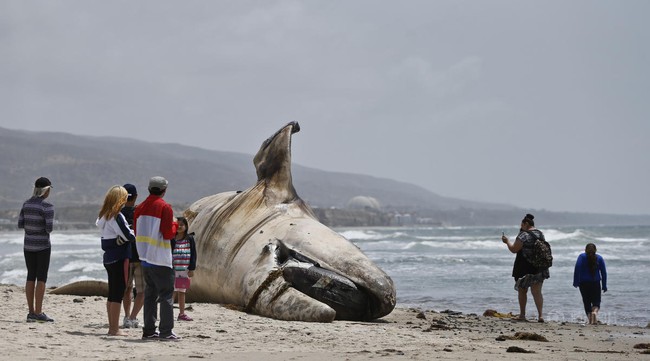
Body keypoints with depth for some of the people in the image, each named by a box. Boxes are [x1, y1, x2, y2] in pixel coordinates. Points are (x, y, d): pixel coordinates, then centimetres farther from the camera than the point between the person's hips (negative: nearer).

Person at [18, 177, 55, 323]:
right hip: (42, 245, -6)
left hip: (28, 245, 6)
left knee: (30, 277, 10)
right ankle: (38, 312, -4)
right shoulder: (47, 207, -15)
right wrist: (46, 227, 3)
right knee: (41, 278, -2)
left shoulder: (26, 204, 4)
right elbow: (49, 228, -19)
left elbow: (20, 224, 5)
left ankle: (31, 312, 11)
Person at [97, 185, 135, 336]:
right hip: (119, 258, -9)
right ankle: (114, 329, -5)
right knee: (118, 294, -5)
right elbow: (128, 236, -19)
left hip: (108, 258, 9)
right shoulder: (117, 216, -16)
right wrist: (135, 235, 4)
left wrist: (130, 235, 5)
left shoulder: (103, 216, 10)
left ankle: (112, 327, 18)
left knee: (112, 294, 14)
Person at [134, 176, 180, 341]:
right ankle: (166, 331, -6)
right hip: (160, 259, -7)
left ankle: (149, 330, 13)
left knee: (150, 294, 13)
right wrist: (174, 225, 3)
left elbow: (137, 233, 13)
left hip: (144, 257, 7)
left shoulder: (140, 208, 9)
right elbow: (168, 234, -15)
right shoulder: (165, 207, -12)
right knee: (166, 294, -2)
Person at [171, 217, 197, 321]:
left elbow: (193, 254, 4)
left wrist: (191, 269, -1)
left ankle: (182, 313, 14)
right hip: (173, 269, -2)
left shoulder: (190, 239, 4)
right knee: (173, 291, -4)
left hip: (185, 269, 2)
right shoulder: (172, 239, -1)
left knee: (182, 292, 9)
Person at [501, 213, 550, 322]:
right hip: (540, 268, 5)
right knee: (537, 292, 2)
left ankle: (522, 315, 16)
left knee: (522, 290, 11)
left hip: (525, 268, -5)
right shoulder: (540, 234, 9)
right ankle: (540, 315, -12)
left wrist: (507, 241, 2)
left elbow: (514, 249, -13)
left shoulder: (524, 235, -15)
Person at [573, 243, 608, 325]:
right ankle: (595, 312, -26)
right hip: (596, 283, 1)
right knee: (596, 302, 6)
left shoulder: (582, 257, 1)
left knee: (587, 302, 10)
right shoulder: (599, 258, 6)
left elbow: (577, 269, -12)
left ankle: (590, 319, 2)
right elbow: (604, 272, 5)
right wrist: (604, 286, 10)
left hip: (584, 283, -1)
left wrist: (576, 282, -11)